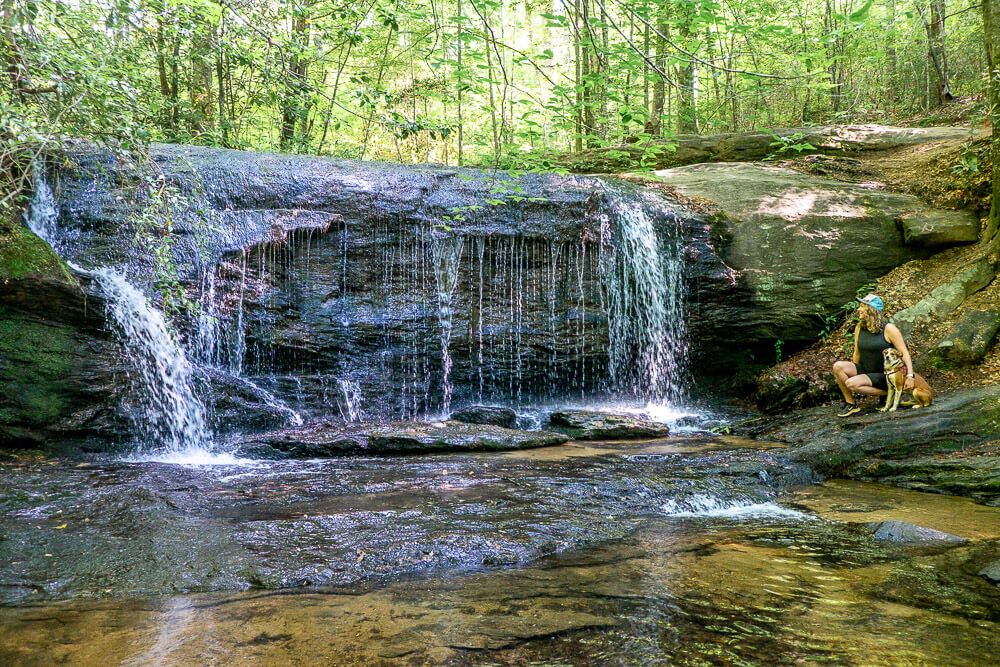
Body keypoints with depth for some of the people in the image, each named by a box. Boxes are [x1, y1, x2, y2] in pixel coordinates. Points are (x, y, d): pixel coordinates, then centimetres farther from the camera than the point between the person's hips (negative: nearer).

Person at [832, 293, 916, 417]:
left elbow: (904, 353, -14)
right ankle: (850, 403, -10)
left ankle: (886, 392, -5)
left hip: (883, 375, -6)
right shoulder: (859, 328, 4)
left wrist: (910, 376, -22)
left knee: (851, 384, -30)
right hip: (864, 370, 6)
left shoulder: (888, 329, -12)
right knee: (838, 366, -21)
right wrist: (853, 371, 16)